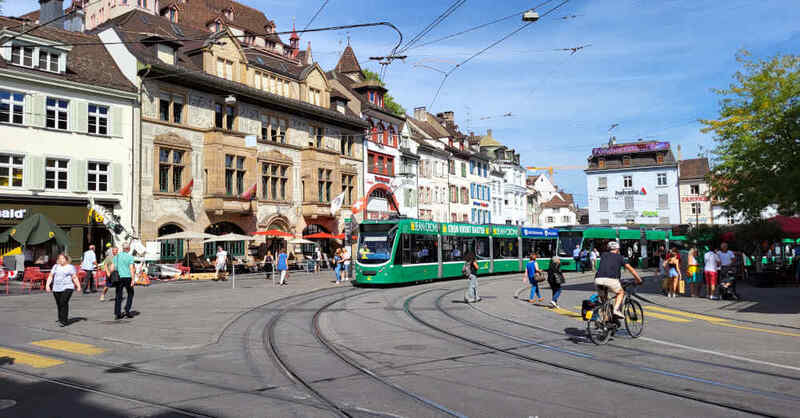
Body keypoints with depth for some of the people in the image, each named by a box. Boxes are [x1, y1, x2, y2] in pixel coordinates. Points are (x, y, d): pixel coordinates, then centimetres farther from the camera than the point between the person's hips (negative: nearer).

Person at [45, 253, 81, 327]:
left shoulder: (70, 267, 3)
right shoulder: (55, 267, 12)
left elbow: (75, 277, 1)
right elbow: (50, 276, 9)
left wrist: (78, 286, -3)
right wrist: (47, 285, -2)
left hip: (67, 288, -4)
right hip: (56, 288, 4)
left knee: (64, 303, -17)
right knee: (59, 304, 7)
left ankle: (63, 321, -14)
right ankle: (61, 319, 23)